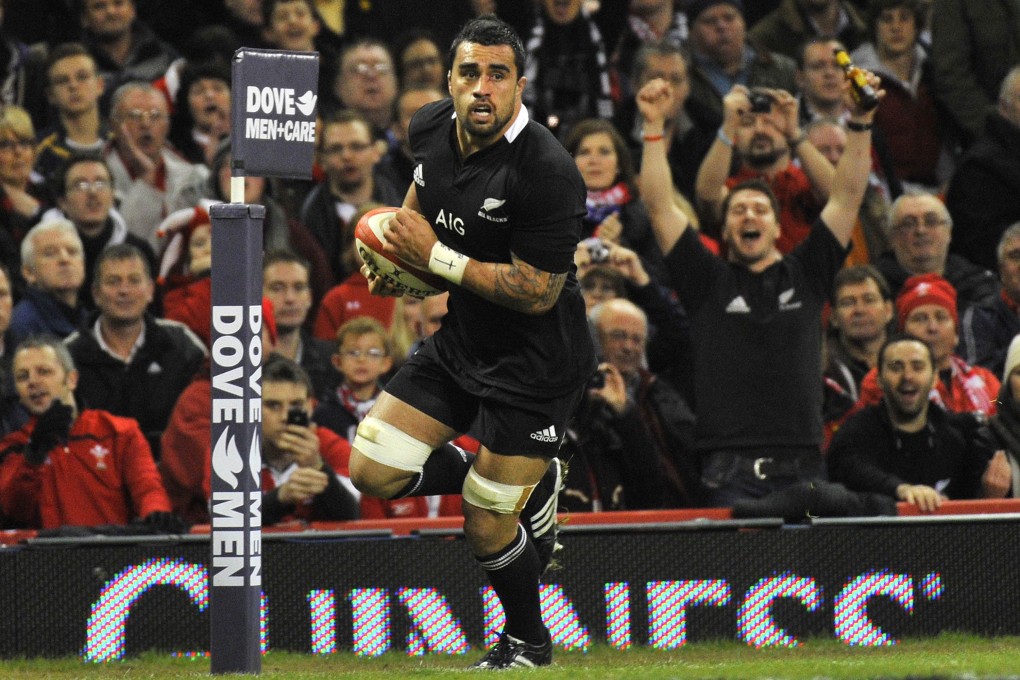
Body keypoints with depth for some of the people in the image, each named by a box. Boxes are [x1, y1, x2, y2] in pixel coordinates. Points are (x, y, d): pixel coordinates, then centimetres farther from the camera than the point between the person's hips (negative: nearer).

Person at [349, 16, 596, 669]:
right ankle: (530, 484, 22)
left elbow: (535, 292, -26)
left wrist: (434, 256, -23)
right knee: (373, 471, 1)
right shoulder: (432, 126, -5)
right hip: (461, 341, 7)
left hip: (536, 364, -7)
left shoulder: (548, 173, -28)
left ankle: (528, 640, 30)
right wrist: (403, 226, 2)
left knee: (487, 531, -1)